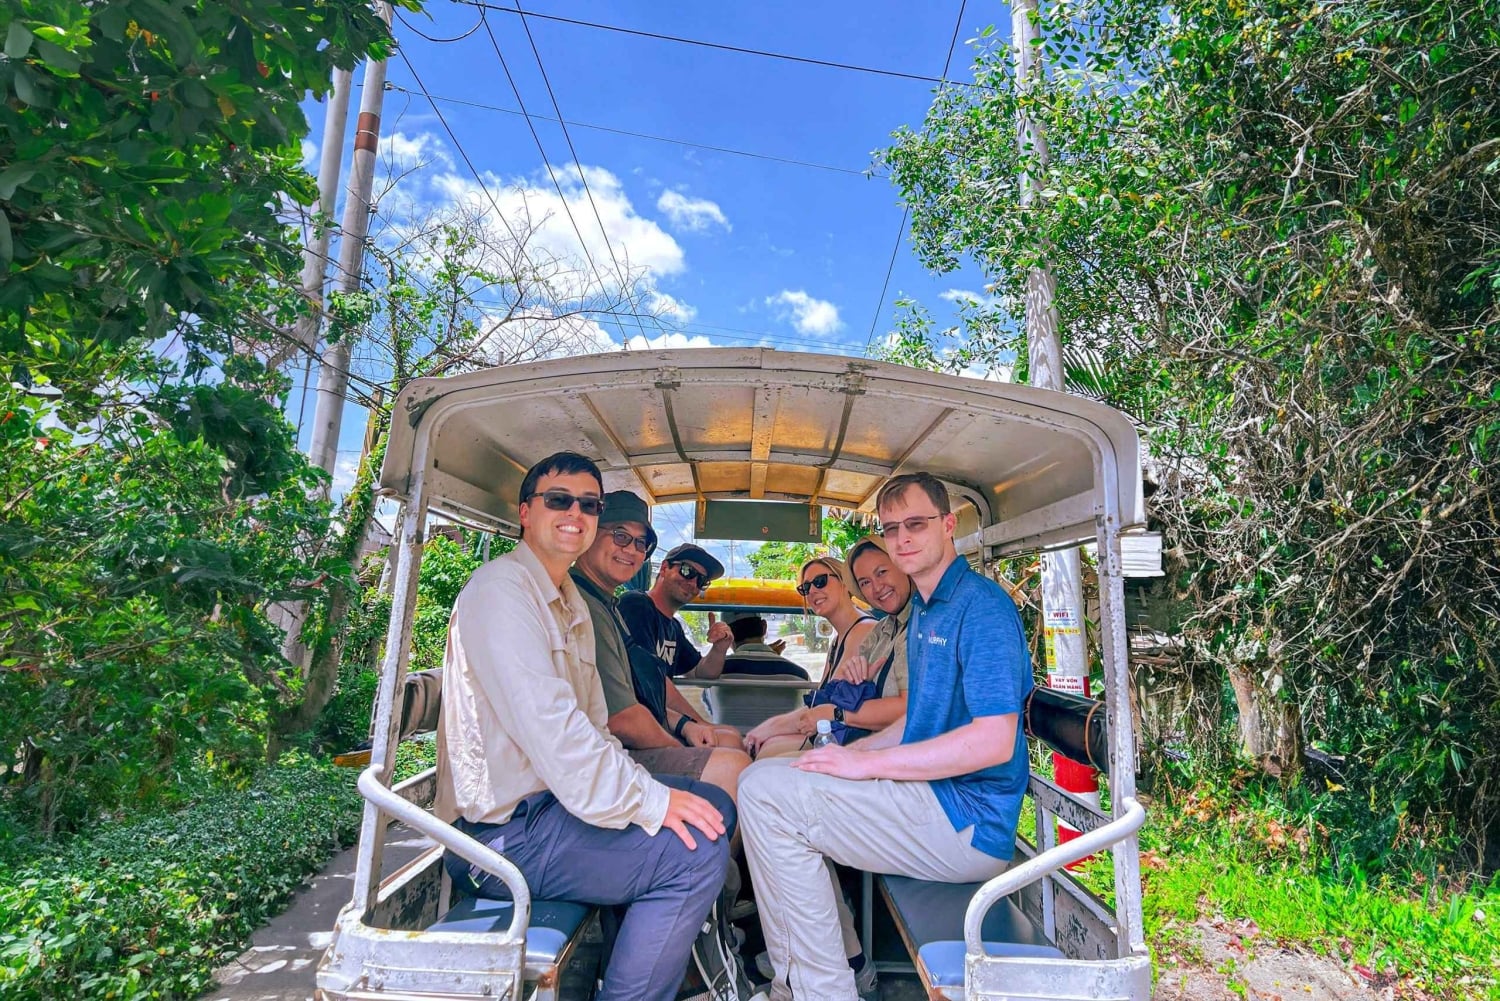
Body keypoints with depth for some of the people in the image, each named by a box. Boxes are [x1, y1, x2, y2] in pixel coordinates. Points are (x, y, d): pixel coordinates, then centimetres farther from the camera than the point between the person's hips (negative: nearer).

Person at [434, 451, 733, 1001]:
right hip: (501, 829, -10)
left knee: (714, 806, 8)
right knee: (696, 850, -21)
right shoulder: (501, 589, -16)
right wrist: (649, 801, -21)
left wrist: (643, 784, -1)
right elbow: (548, 726, -26)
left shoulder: (571, 600, 16)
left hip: (547, 798, 10)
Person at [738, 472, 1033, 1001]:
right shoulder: (923, 613, 16)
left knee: (764, 789, -19)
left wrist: (865, 763, -20)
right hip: (936, 802, 10)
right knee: (780, 771, 16)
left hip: (967, 825, -10)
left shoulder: (982, 605, -15)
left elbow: (993, 741, -24)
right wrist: (847, 754, 8)